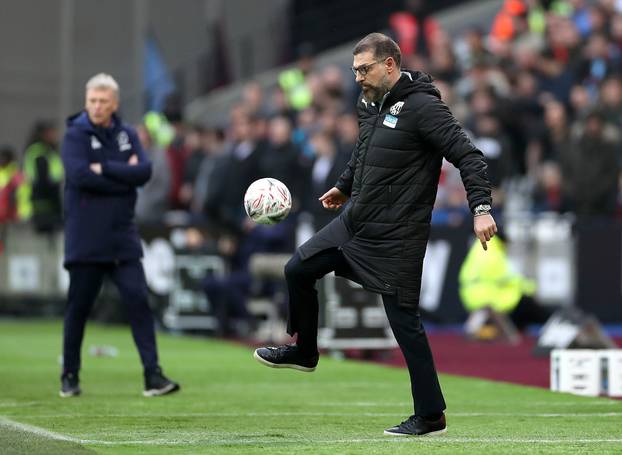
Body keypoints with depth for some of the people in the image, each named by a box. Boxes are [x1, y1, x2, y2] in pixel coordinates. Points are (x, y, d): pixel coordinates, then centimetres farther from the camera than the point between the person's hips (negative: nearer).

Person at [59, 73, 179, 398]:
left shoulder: (128, 135, 9)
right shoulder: (75, 136, -2)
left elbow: (144, 172, -6)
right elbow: (80, 175, -19)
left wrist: (105, 169, -13)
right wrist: (124, 176, -11)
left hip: (122, 239, 3)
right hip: (84, 240, -3)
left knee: (138, 301, -6)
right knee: (78, 307, 5)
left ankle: (152, 375, -8)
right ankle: (70, 375, 19)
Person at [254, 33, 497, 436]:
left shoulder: (422, 107, -17)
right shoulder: (370, 105, 8)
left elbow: (468, 156, -20)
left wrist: (481, 208, -28)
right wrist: (344, 186, 38)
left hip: (396, 237, -8)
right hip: (354, 222, 8)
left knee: (405, 322, -5)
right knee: (298, 270, 12)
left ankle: (431, 417, 5)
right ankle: (304, 352, 34)